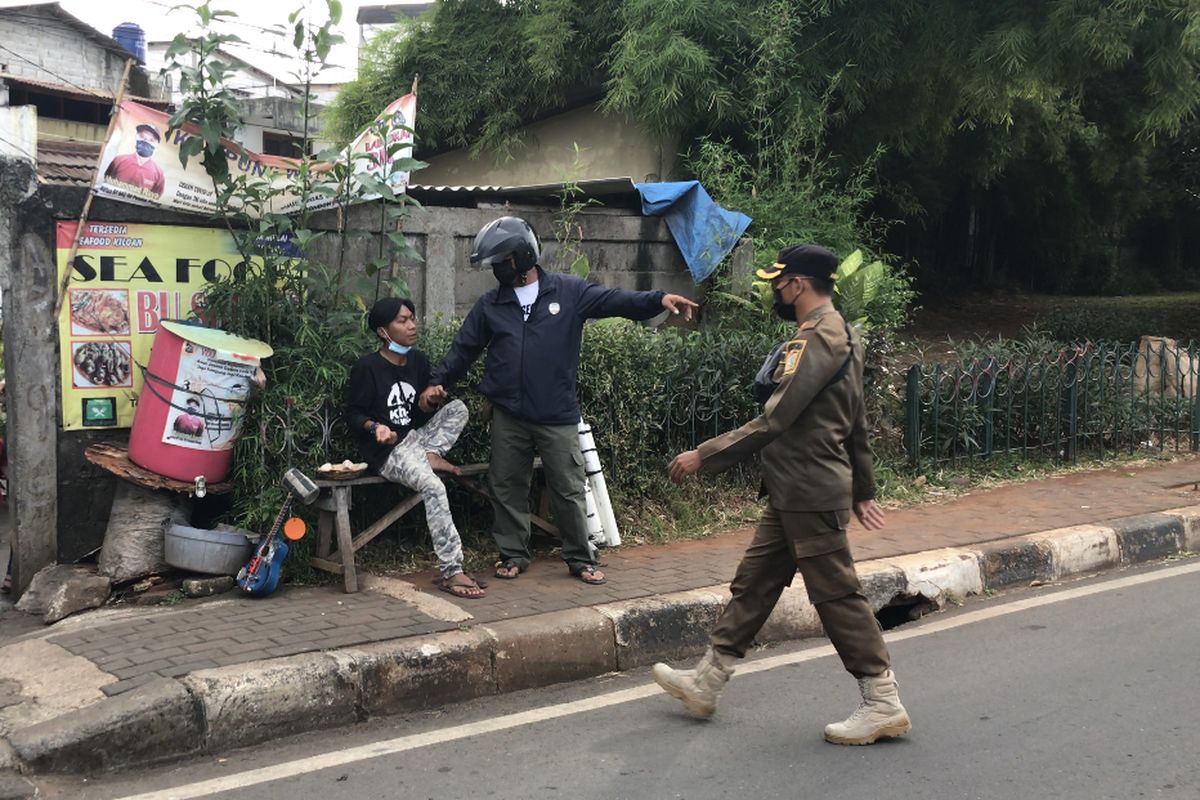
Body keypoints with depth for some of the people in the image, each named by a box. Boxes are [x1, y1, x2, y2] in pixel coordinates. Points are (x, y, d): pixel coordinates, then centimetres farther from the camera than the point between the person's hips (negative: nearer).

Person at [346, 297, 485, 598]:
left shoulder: (418, 361, 11)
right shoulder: (366, 367, -9)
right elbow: (353, 414, -5)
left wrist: (426, 405, -4)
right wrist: (375, 427, -24)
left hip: (416, 437, 7)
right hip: (386, 451, -7)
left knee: (458, 407, -12)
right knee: (434, 487, -31)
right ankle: (450, 571, -31)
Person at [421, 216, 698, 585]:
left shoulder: (569, 291, 0)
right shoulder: (489, 304, 8)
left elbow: (614, 300, -9)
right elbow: (464, 348, 12)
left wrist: (659, 299, -23)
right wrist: (438, 381, 1)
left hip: (558, 416, -2)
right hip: (508, 416, 3)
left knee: (569, 490, 4)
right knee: (507, 488, 10)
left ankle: (580, 558, 17)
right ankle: (513, 555, 24)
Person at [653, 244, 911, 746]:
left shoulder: (817, 340, -18)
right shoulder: (837, 334, 15)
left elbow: (774, 421, -23)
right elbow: (856, 424, 20)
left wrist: (704, 456, -18)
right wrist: (862, 489, 25)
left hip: (811, 496, -10)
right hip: (794, 494, 10)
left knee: (836, 595, -3)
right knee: (753, 583, 14)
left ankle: (883, 704, 7)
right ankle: (706, 682, 23)